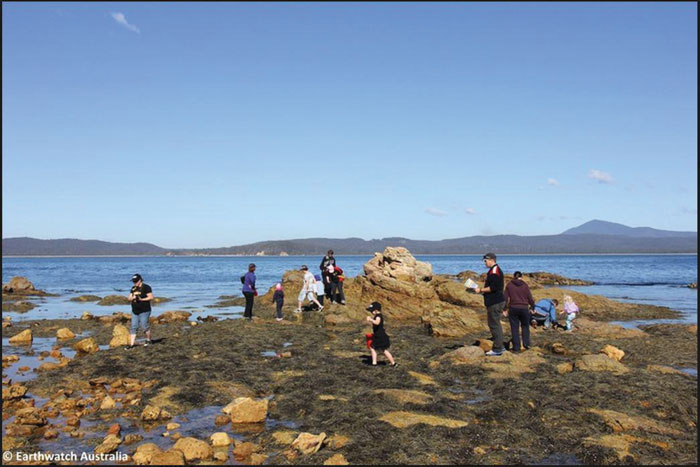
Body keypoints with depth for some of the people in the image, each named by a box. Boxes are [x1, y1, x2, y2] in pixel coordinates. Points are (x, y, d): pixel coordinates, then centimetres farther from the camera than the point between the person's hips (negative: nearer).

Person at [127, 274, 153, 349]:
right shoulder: (133, 288, 14)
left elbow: (151, 297, -13)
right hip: (134, 311, 7)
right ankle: (131, 344, 4)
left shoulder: (146, 287, -8)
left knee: (144, 326, -5)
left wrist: (141, 299, -22)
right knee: (134, 327, 3)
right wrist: (132, 298, -8)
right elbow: (129, 298, 15)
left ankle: (148, 340, 18)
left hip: (144, 311, -7)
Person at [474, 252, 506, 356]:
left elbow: (493, 288, -23)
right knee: (495, 324, 17)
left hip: (495, 303, -11)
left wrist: (481, 290, -15)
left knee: (494, 325, -7)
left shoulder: (494, 271, -16)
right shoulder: (494, 270, 18)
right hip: (495, 302, 11)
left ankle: (497, 349, -3)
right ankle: (500, 346, 24)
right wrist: (481, 289, 18)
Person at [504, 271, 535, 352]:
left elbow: (506, 298, -1)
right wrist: (532, 305, 17)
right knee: (525, 326, 18)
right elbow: (530, 298, -1)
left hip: (513, 309, 0)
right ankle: (526, 343, 11)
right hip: (524, 308, 0)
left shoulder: (509, 285, 1)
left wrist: (505, 308, 10)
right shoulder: (525, 285, -1)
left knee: (514, 328, 5)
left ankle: (516, 347, 5)